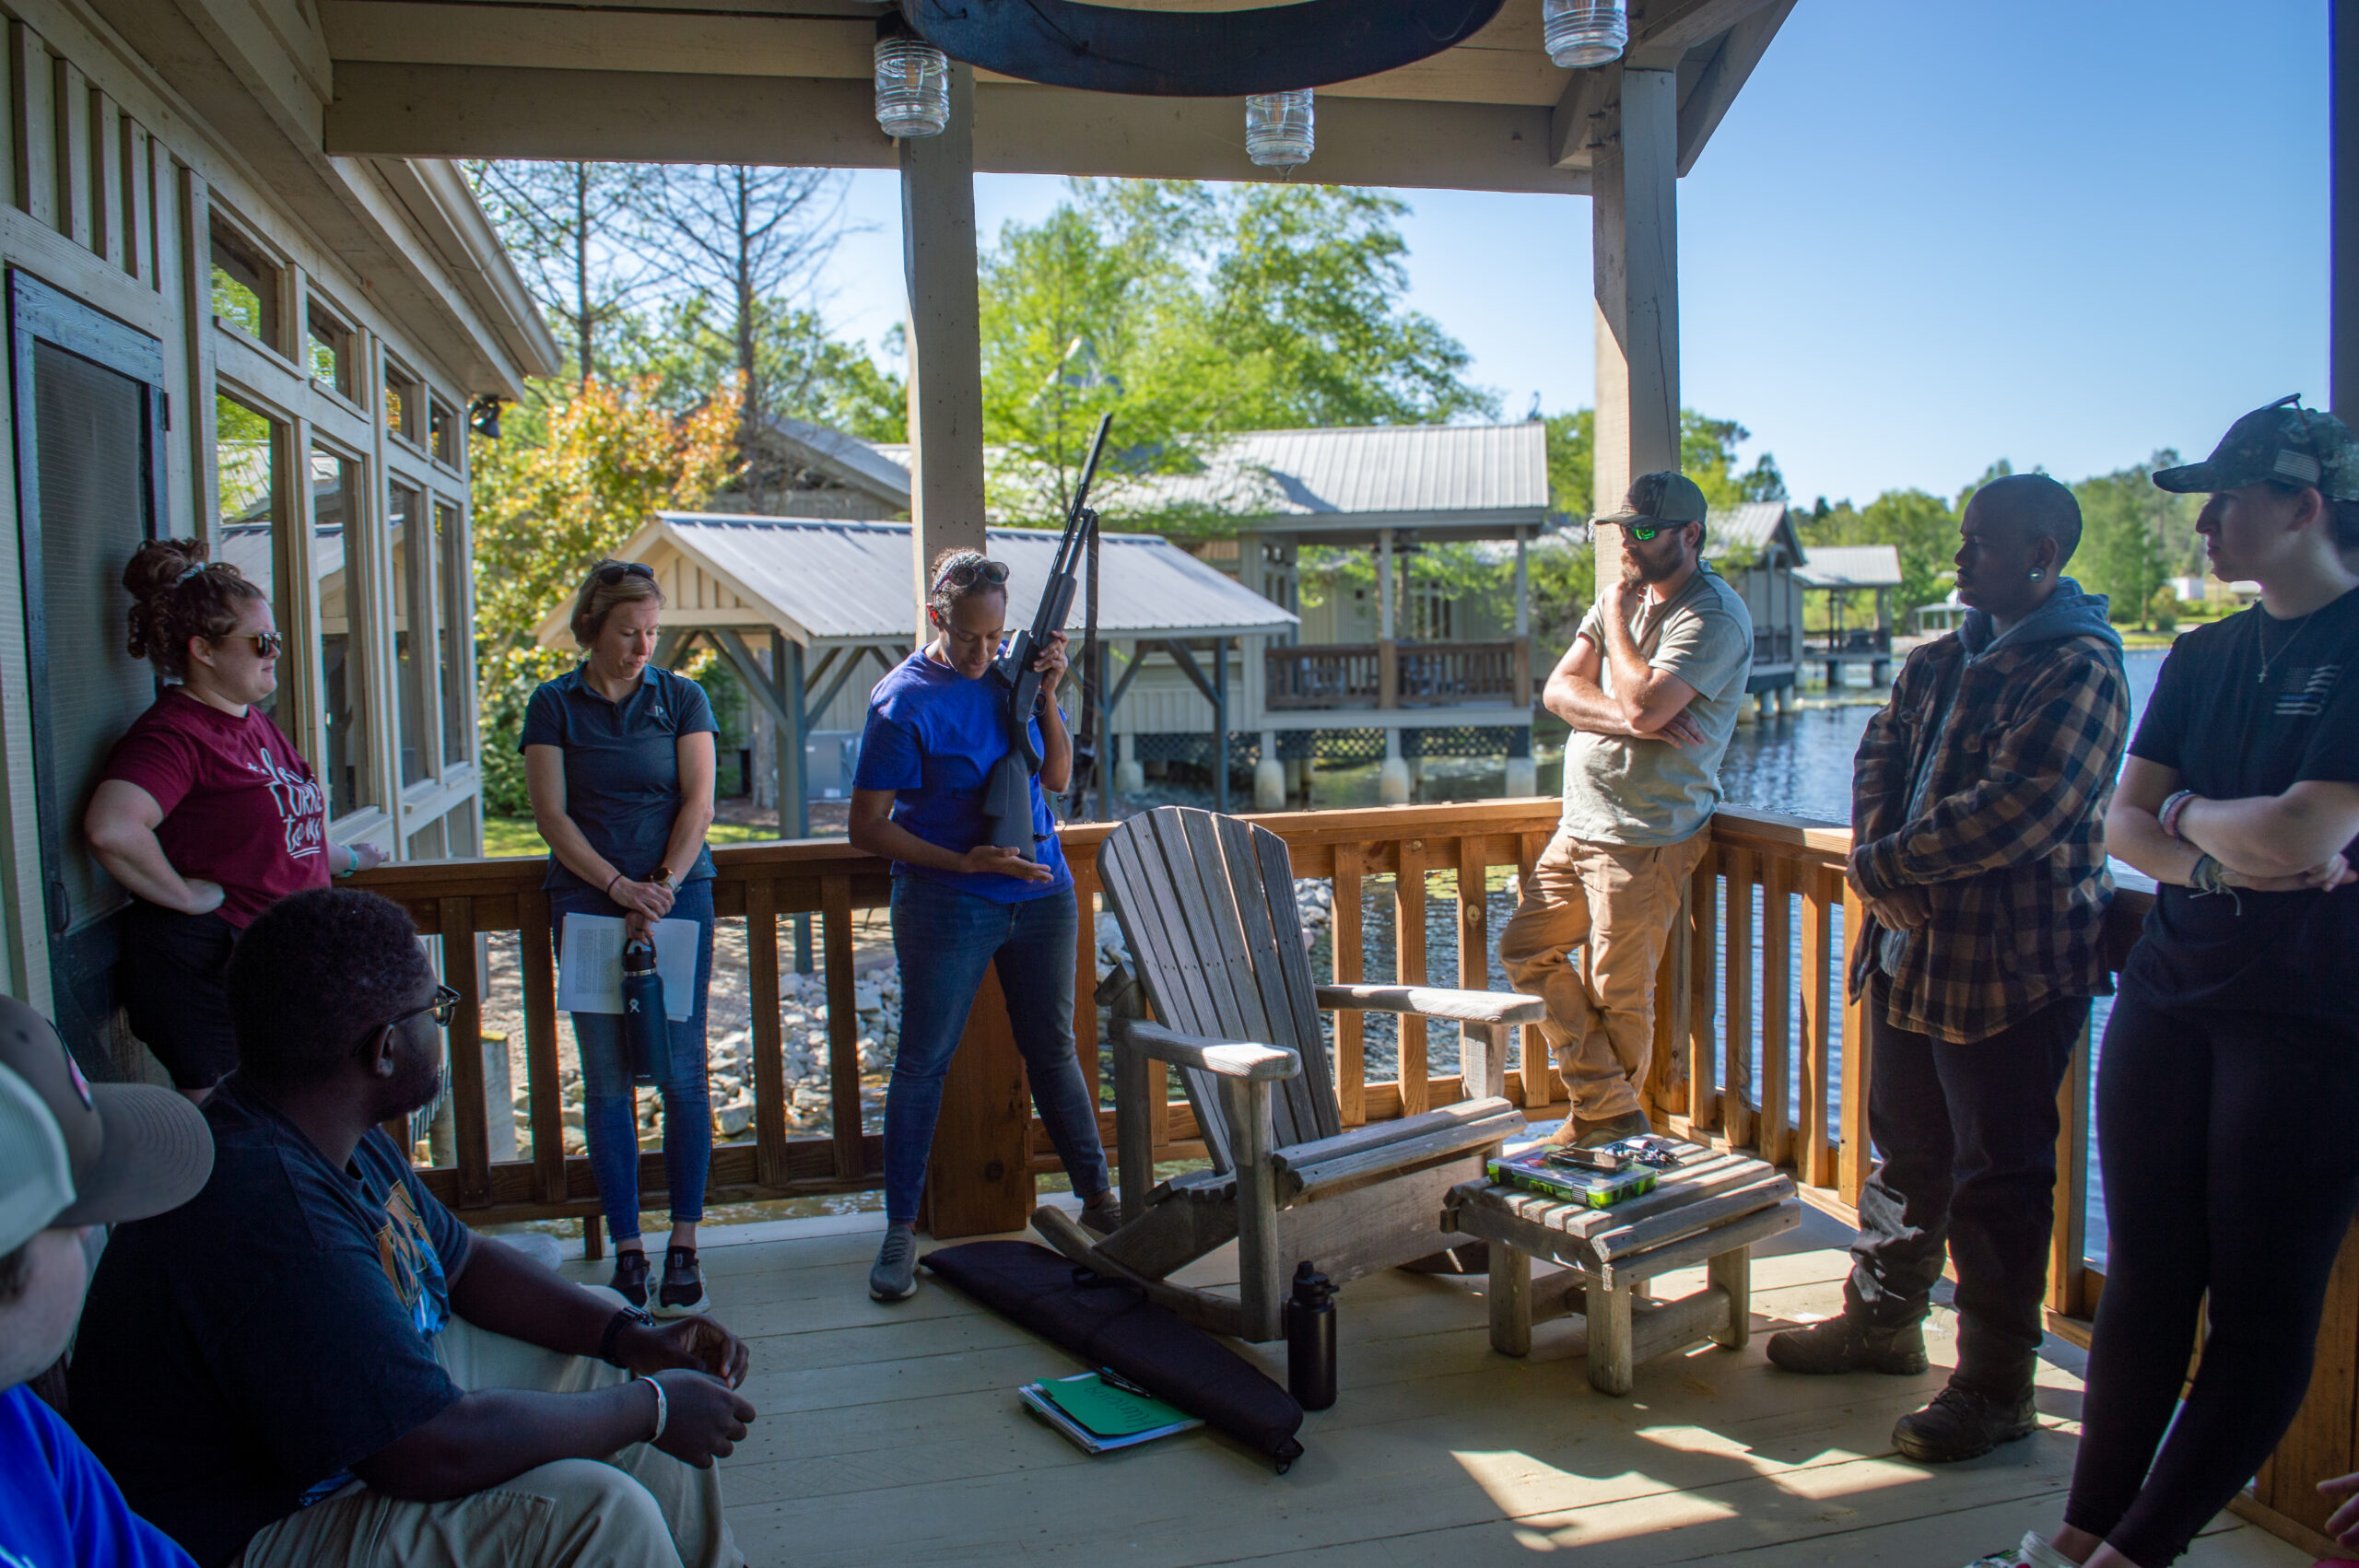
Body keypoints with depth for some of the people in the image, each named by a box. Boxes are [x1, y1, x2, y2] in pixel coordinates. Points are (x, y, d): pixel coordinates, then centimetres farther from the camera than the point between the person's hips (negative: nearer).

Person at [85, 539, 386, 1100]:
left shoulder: (256, 723, 15)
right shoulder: (174, 733, -15)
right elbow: (110, 827, -33)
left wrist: (344, 858, 37)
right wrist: (185, 894, -23)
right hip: (207, 967, -9)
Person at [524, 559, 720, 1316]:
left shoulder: (682, 698, 7)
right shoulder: (554, 705, 6)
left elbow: (698, 803, 0)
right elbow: (551, 814, 0)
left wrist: (660, 886, -13)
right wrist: (618, 886, -12)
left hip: (678, 895, 0)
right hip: (587, 903, 0)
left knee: (681, 1073, -2)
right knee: (606, 1079, 1)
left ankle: (684, 1248, 6)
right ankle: (627, 1250, 10)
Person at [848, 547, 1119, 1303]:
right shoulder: (903, 701, -11)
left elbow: (1057, 776, 7)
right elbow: (868, 828, -11)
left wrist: (1047, 695, -6)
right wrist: (962, 862, -19)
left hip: (1041, 893, 5)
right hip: (946, 904, -4)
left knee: (1052, 1048, 14)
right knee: (922, 1061, 2)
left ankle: (1097, 1196, 26)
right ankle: (900, 1230, 12)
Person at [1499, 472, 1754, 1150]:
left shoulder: (1714, 616, -12)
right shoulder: (1624, 597, 14)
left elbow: (1642, 707, -25)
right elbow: (1559, 691, 4)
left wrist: (1615, 620, -9)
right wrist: (1635, 721, -15)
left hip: (1644, 839, -9)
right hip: (1579, 825, 9)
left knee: (1616, 992, -1)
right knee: (1525, 947, 11)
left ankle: (1612, 1119, 21)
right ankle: (1606, 1102, 19)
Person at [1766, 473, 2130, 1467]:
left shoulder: (2078, 670, -15)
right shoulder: (1943, 660, 13)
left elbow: (2013, 814, -23)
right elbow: (1880, 758, 9)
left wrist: (1884, 865, -12)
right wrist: (1883, 876, -8)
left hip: (2012, 970, -8)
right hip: (1912, 950, 8)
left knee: (1998, 1180, 1)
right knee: (1907, 1151, 20)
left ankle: (1995, 1389, 14)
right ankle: (1883, 1320, 36)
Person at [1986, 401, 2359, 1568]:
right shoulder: (2203, 657, 12)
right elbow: (2125, 827, 6)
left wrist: (2189, 811, -1)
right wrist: (2223, 865, -13)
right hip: (2169, 994, 6)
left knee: (2262, 1315, 3)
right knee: (2144, 1286, 10)